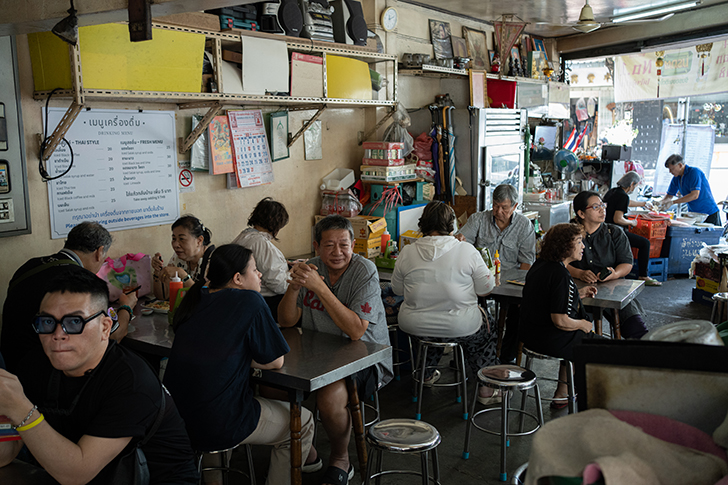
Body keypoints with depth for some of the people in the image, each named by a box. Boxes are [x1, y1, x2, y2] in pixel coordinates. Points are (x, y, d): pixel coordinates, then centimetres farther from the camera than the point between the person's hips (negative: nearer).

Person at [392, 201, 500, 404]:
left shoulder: (407, 253, -7)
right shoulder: (467, 251, -12)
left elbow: (397, 290, 5)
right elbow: (485, 289, -5)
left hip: (415, 327, 3)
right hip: (459, 327, -2)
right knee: (485, 333, 28)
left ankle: (426, 373, 49)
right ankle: (487, 388, 31)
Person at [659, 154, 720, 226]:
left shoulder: (694, 172, -18)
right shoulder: (676, 178, 5)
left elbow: (694, 195, -27)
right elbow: (669, 195, 13)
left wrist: (672, 202, -28)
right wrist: (661, 202, -11)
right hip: (693, 214, 6)